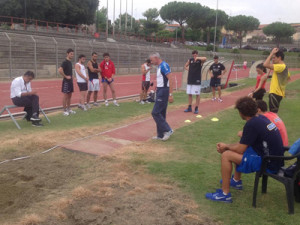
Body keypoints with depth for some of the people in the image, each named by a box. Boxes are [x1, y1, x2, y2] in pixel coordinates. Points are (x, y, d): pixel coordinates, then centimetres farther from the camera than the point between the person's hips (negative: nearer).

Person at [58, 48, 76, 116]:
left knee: (69, 96, 14)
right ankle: (65, 111, 2)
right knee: (65, 96, -4)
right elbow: (60, 70, -28)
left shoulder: (70, 62, 14)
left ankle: (69, 109, 22)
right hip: (66, 81, -9)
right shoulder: (65, 62, -14)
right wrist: (65, 76, -20)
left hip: (70, 81, 9)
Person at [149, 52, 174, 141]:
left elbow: (170, 80, -20)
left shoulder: (164, 65, -14)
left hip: (163, 91, -10)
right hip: (160, 91, 10)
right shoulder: (159, 67, 16)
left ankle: (167, 130, -2)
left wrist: (170, 94, -23)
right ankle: (160, 135, 17)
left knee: (155, 113, -10)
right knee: (160, 114, 11)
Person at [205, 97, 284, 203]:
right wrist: (228, 146, 11)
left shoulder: (251, 125, -21)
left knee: (226, 155, -12)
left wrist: (226, 146, 4)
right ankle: (236, 181, 37)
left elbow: (240, 149, -15)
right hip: (275, 159, 10)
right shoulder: (261, 118, 7)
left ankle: (225, 194, -3)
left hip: (269, 164, -10)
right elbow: (244, 144, 16)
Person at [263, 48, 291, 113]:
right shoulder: (284, 66, 15)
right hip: (278, 93, 11)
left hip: (275, 93, -11)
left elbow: (265, 64, -28)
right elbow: (288, 77, 32)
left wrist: (271, 53, -20)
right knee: (273, 112, 18)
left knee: (273, 113, -9)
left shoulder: (281, 66, -18)